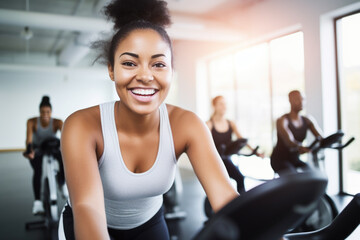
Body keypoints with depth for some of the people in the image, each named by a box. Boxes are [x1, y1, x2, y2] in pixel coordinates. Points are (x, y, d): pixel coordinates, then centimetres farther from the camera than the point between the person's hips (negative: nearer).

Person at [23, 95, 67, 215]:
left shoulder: (57, 122, -21)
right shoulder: (32, 122, -22)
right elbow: (29, 136, -37)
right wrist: (29, 150, -57)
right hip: (36, 150, -1)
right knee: (38, 171, -30)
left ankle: (62, 184, 2)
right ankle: (37, 202, -26)